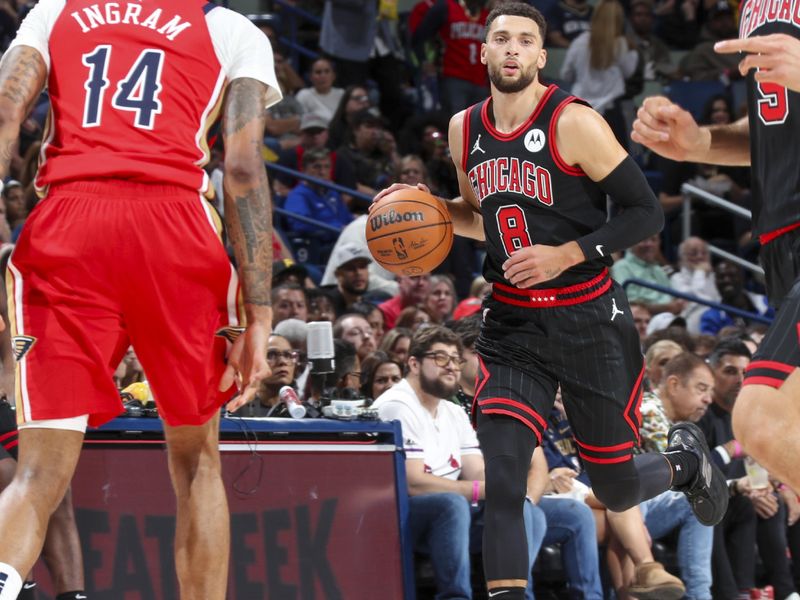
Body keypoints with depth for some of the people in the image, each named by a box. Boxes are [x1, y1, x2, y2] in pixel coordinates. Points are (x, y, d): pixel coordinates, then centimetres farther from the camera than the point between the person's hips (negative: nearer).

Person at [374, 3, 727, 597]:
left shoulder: (575, 123, -13)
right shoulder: (465, 131, 5)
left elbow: (646, 213, -12)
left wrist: (566, 255, -21)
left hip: (588, 320, -4)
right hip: (511, 325, 4)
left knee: (616, 489, 8)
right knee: (502, 479, -15)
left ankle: (686, 459, 42)